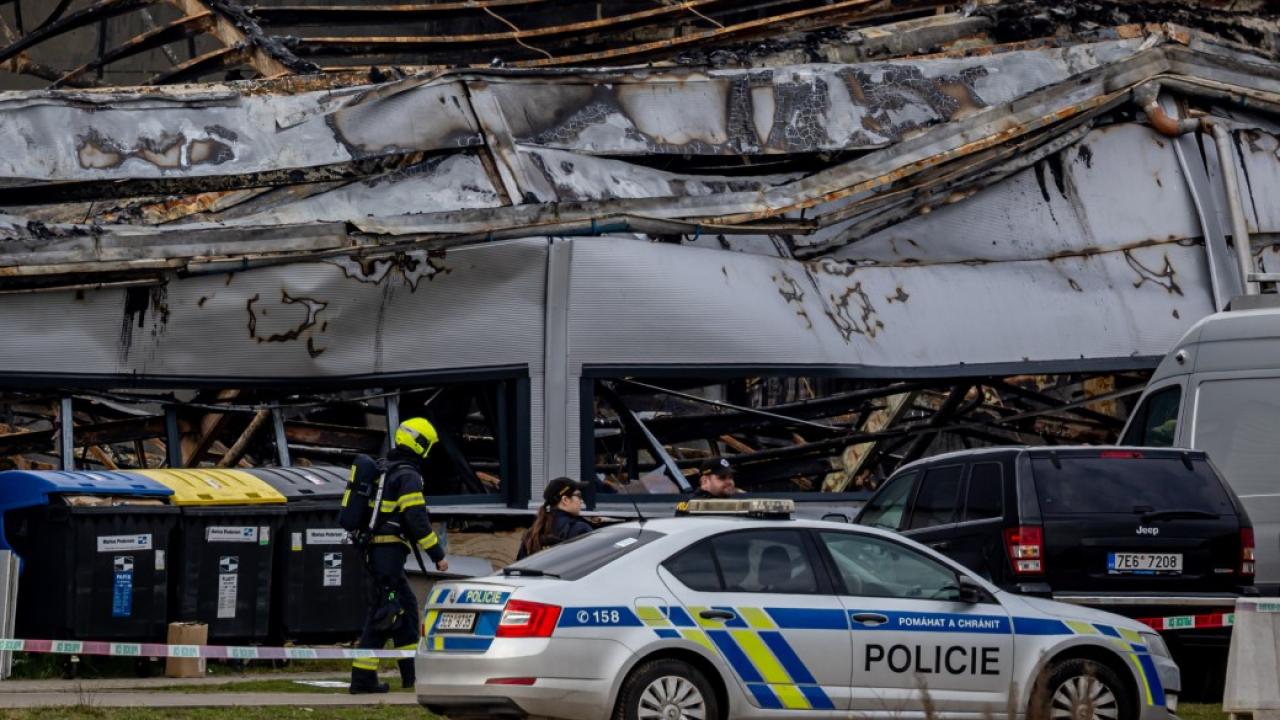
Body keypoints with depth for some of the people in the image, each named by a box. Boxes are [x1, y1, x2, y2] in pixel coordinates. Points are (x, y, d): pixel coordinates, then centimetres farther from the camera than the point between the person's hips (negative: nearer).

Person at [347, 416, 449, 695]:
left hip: (376, 549, 10)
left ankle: (412, 671, 15)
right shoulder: (408, 475, -12)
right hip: (389, 552, -10)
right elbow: (417, 519, -18)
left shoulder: (387, 470, 19)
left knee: (407, 607, 14)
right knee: (383, 612, -8)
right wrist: (437, 554, -15)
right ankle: (363, 677, -9)